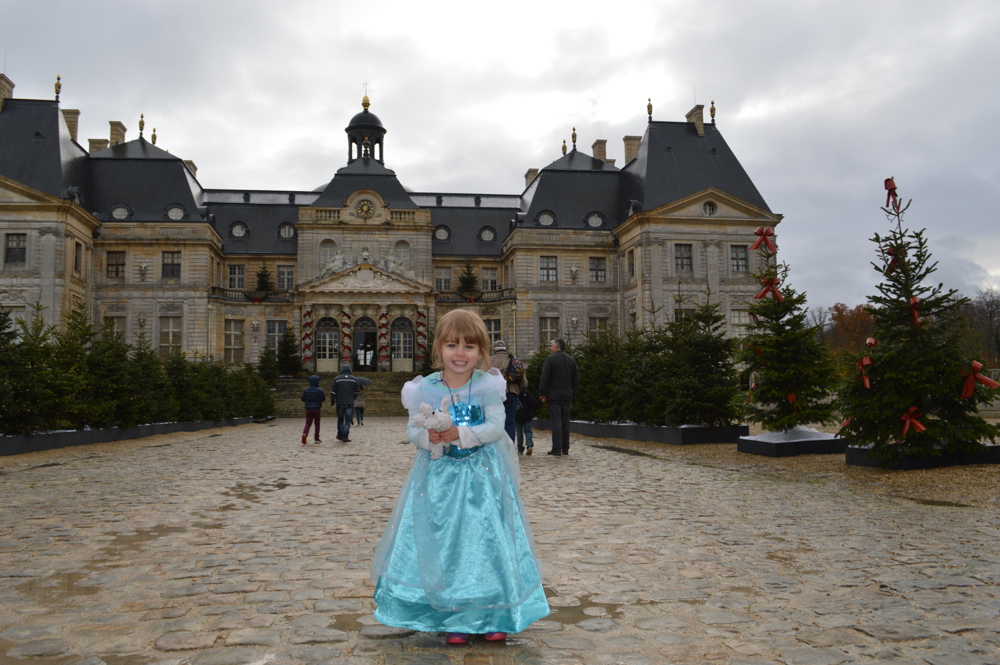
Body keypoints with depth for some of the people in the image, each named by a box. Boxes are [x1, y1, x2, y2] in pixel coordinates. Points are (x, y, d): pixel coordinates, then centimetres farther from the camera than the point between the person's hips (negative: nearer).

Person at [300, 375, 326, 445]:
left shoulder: (306, 390, 2)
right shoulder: (319, 390, -10)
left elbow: (303, 399, 9)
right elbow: (323, 399, -6)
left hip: (308, 409, 2)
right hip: (317, 409, -2)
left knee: (308, 423, 2)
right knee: (317, 423, 11)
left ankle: (304, 434, -26)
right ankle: (317, 438, 14)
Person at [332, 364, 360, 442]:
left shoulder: (337, 379, 0)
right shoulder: (354, 379, 3)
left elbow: (333, 392, -1)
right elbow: (357, 391, 5)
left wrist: (332, 399, 12)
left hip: (340, 403, 0)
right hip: (350, 403, 0)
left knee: (340, 419, 14)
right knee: (348, 420, 1)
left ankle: (340, 435, 21)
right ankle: (345, 437, -6)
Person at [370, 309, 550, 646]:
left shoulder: (488, 384, -6)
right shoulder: (425, 388, -3)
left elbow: (495, 427, -12)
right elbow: (412, 429, -3)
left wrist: (461, 434, -25)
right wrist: (428, 437, -24)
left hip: (482, 476, -1)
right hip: (440, 476, 1)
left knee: (487, 540, 3)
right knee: (441, 542, 4)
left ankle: (493, 616, 21)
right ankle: (454, 619, 20)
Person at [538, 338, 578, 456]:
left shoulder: (550, 359, -7)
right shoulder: (571, 361, 11)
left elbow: (544, 378, -11)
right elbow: (576, 380, 13)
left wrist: (542, 394, -6)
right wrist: (572, 394, 17)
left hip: (554, 396, -5)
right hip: (567, 396, 5)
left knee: (556, 422, -6)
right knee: (565, 422, 11)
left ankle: (556, 449, -8)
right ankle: (565, 448, 14)